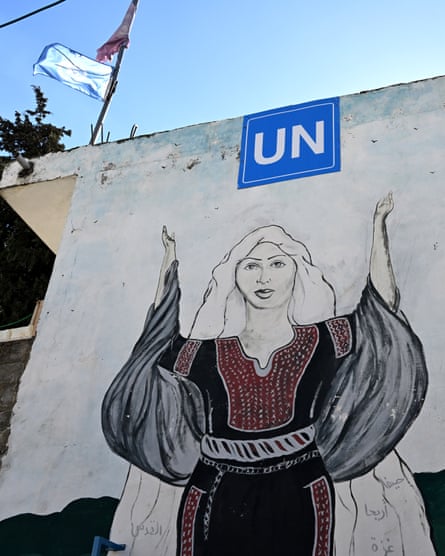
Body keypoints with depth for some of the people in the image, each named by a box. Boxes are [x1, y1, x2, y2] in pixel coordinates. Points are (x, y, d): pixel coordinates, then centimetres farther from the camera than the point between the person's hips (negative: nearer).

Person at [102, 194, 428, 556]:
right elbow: (159, 343, 11)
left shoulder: (321, 340, 1)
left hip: (297, 498, -1)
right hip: (215, 501, 1)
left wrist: (379, 225, 7)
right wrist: (170, 261, 14)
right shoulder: (207, 352, 2)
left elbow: (383, 305, 3)